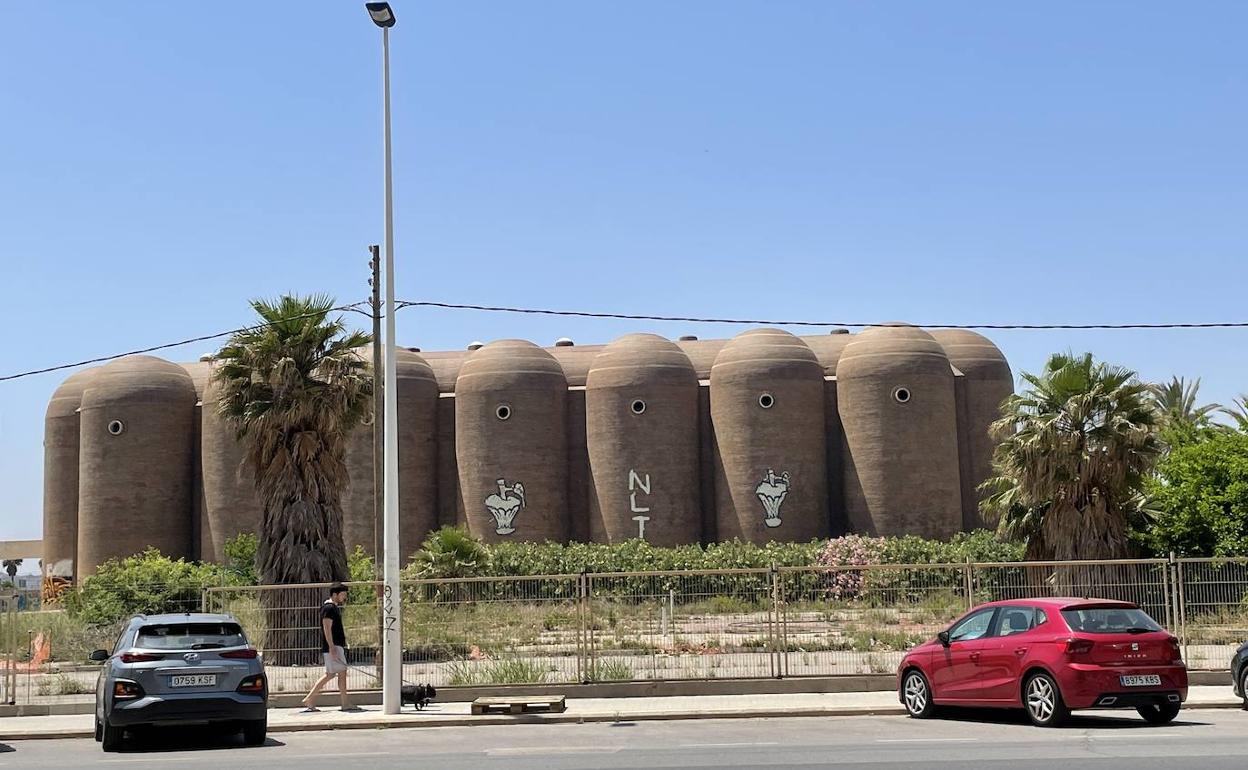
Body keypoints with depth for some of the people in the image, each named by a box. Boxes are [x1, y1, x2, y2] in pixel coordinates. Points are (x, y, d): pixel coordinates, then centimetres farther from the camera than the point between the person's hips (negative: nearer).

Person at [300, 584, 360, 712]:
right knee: (342, 672, -7)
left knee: (330, 674, 11)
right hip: (333, 647, -11)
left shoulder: (334, 608, 19)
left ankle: (309, 700, 13)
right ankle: (345, 703, -2)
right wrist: (332, 647, -24)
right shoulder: (329, 608, -13)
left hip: (336, 646, 11)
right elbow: (327, 628, -20)